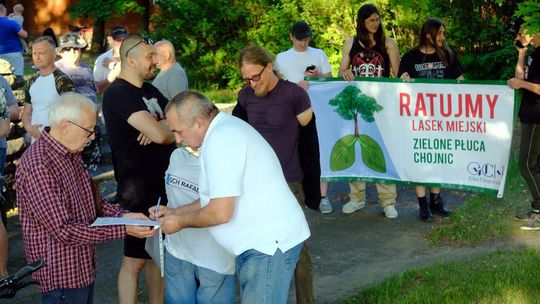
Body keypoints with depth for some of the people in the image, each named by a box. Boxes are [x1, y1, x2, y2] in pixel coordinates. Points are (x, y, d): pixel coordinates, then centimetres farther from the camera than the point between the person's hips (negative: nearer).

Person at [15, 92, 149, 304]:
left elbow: (92, 203, 17)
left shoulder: (72, 155, 8)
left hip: (84, 268, 9)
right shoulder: (37, 167, -24)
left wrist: (123, 215, -2)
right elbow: (63, 231, -26)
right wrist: (123, 230, -25)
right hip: (61, 276, -9)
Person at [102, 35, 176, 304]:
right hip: (140, 190, -9)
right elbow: (161, 135, -25)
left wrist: (158, 127, -12)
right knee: (135, 259, -1)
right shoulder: (118, 93, -15)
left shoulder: (148, 90, 14)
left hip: (162, 184, 9)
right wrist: (170, 129, -2)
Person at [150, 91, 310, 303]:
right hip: (263, 242, 11)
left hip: (269, 244, -11)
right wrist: (175, 212, 18)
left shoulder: (220, 141, -19)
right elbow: (220, 198, 23)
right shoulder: (226, 129, 14)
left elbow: (221, 212, -22)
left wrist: (180, 222, -5)